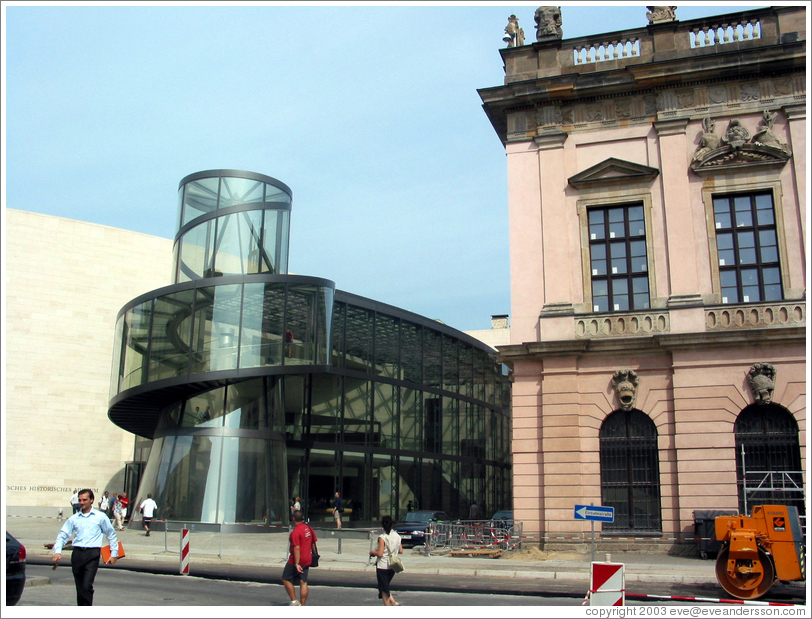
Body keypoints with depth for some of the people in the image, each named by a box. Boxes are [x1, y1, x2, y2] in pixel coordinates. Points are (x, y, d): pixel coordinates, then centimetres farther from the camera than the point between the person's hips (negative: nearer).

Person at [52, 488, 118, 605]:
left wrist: (114, 553, 9)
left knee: (87, 586, -15)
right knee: (79, 587, 9)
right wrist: (57, 551, -10)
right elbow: (62, 535, 7)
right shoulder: (74, 518, 10)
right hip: (77, 553, 3)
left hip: (92, 554, -3)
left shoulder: (100, 517, 5)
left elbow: (111, 534, 11)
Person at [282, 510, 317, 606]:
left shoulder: (295, 531, -17)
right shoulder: (309, 528, 6)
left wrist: (297, 564, -23)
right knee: (303, 582, 8)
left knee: (286, 579, 7)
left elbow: (297, 548, -22)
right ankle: (303, 606, 8)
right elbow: (314, 543, 12)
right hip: (307, 560, 7)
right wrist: (313, 556, 23)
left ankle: (294, 601, 3)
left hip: (296, 560, -7)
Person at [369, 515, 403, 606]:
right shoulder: (397, 536, 1)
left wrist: (372, 552, -2)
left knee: (384, 589, 6)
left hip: (382, 566, -6)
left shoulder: (382, 537, -16)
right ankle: (393, 602, 5)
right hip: (393, 566, 6)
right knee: (385, 587, 22)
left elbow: (380, 554, -21)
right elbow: (401, 551, 6)